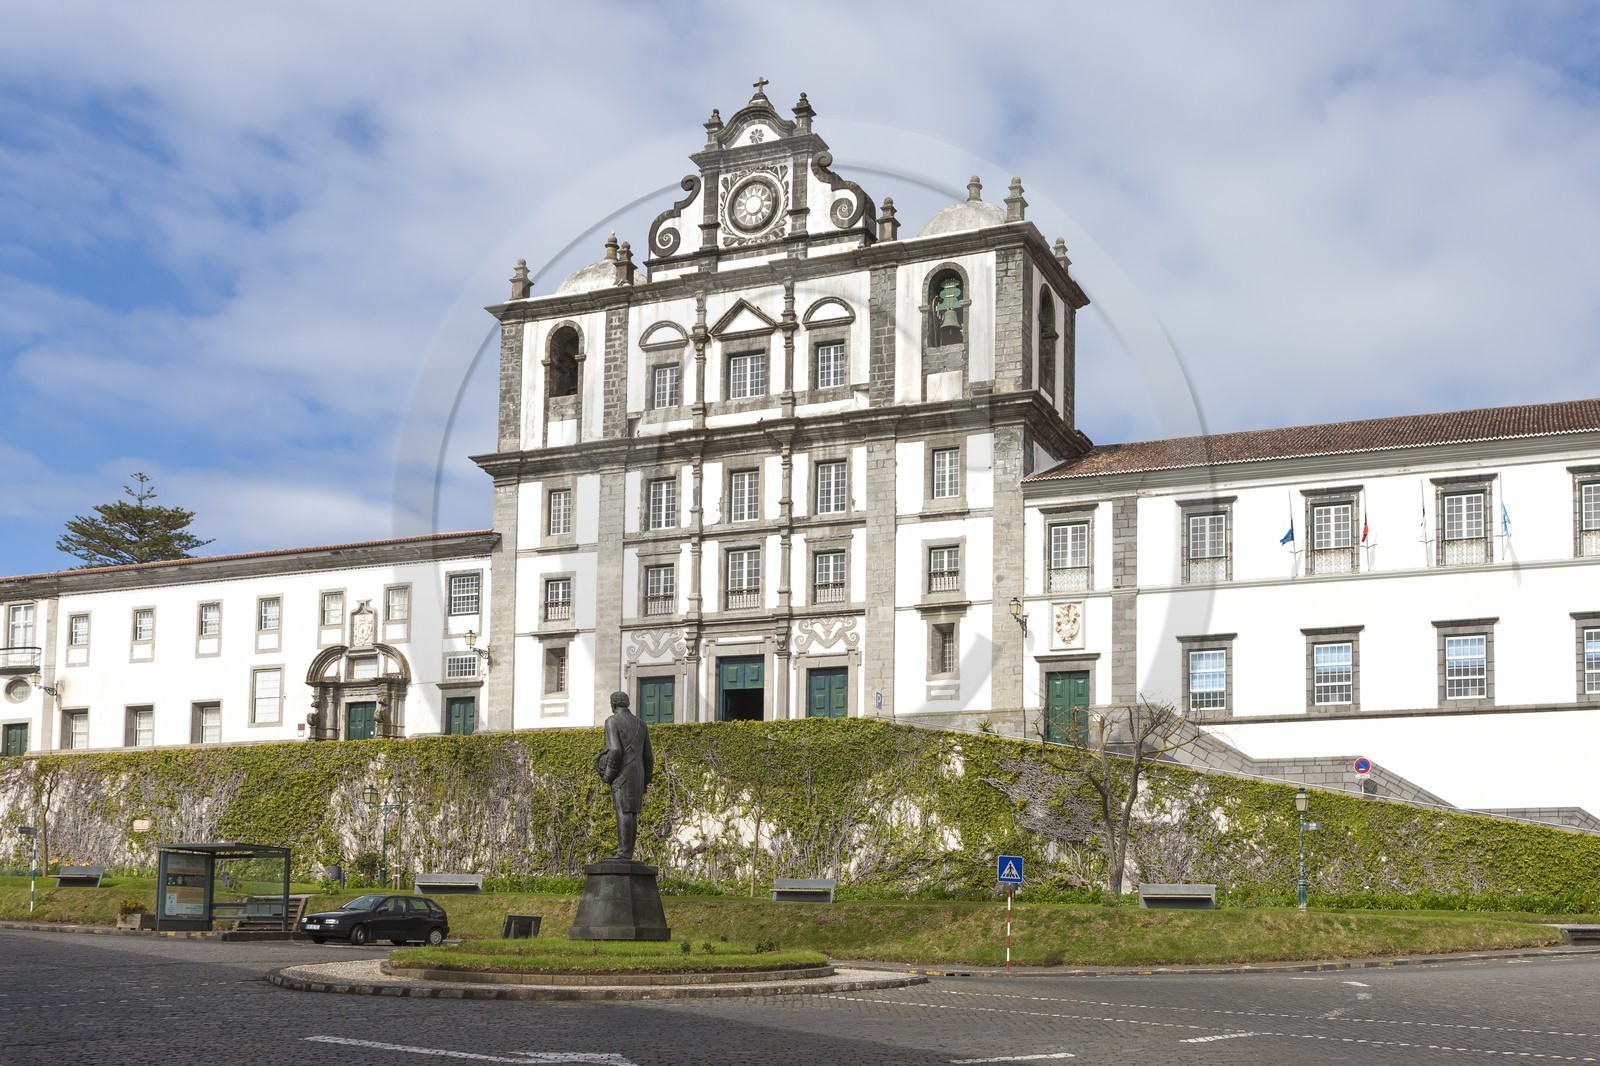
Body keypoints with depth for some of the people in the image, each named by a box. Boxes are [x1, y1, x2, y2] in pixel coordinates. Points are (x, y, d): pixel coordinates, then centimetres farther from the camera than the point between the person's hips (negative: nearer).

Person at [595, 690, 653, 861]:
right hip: (637, 775, 7)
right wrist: (645, 783, 21)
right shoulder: (641, 724, 17)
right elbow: (648, 756, 15)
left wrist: (608, 775, -7)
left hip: (622, 773, -7)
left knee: (623, 812, -11)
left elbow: (615, 750, -17)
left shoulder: (612, 721, -4)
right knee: (631, 813, 6)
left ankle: (624, 853, -16)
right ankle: (627, 854, 4)